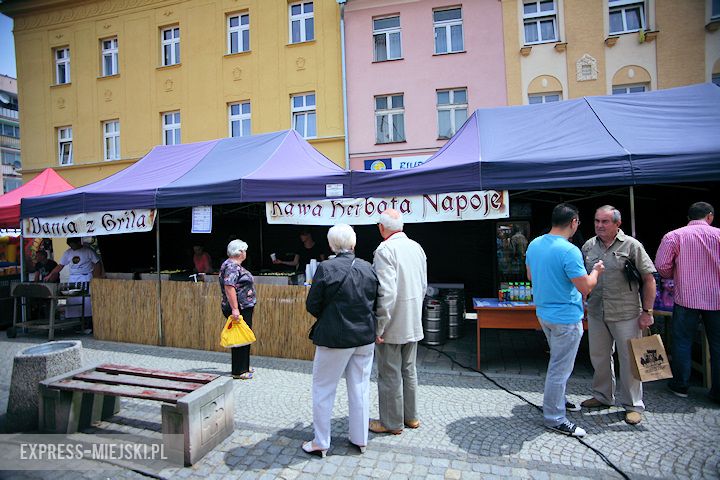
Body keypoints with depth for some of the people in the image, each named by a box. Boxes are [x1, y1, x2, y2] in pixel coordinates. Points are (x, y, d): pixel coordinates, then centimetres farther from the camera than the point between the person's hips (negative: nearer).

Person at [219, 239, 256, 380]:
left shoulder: (236, 266, 14)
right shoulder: (231, 266, -17)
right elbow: (229, 287, -25)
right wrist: (234, 308, -28)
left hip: (245, 308, 10)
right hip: (239, 309, -10)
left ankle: (244, 366, 29)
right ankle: (238, 371, 8)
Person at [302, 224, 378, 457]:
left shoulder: (326, 268, -16)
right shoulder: (367, 267, -2)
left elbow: (312, 305, -11)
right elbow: (374, 301, 6)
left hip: (335, 338, -4)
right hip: (365, 337, 5)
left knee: (323, 388, 12)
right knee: (360, 389, 17)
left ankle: (320, 443, 23)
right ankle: (360, 439, 30)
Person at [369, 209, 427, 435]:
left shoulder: (385, 250, -19)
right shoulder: (417, 247, 5)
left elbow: (386, 293, -25)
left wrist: (379, 327, -18)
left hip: (392, 324, -8)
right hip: (413, 323, 8)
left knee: (390, 375, 7)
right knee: (408, 371, 20)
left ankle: (392, 422, 22)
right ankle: (410, 416, 34)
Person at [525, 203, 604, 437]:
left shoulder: (534, 244, 1)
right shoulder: (570, 251, -24)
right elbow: (585, 287, -20)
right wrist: (596, 270, -2)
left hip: (544, 312, 8)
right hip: (565, 317, -8)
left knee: (558, 362, 26)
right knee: (560, 368, 4)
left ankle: (558, 399, 41)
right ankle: (555, 418, 16)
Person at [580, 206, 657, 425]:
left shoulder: (631, 245, -7)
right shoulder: (588, 246, 4)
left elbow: (649, 279, -6)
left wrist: (647, 312, -8)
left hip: (626, 314, -4)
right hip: (596, 313, 4)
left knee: (629, 359, 6)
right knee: (599, 357, 15)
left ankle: (633, 405, 23)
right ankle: (603, 396, 34)